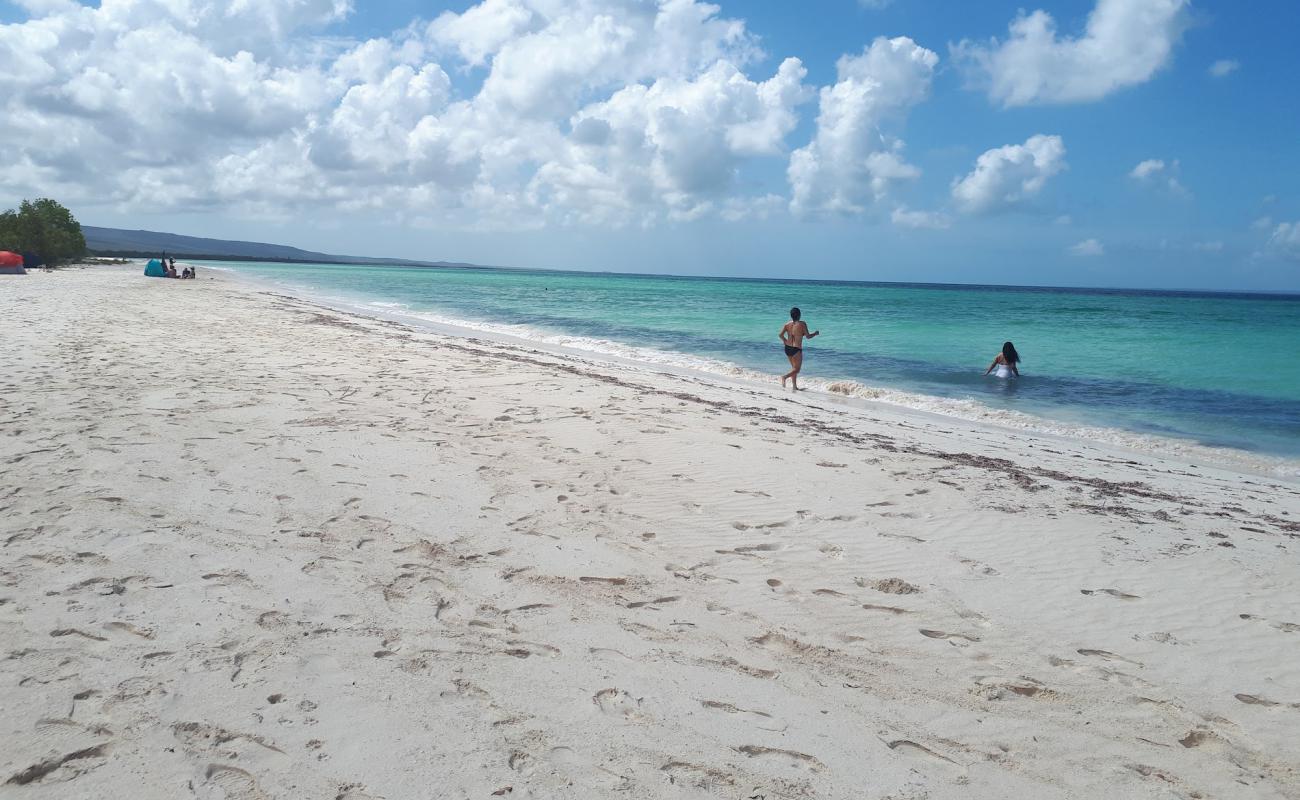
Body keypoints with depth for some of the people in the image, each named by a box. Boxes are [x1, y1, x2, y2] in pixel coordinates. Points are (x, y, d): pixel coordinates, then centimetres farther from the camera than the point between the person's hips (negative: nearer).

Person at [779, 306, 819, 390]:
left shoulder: (787, 324, 1)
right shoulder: (802, 324, -11)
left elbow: (781, 335, -6)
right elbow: (808, 336, -7)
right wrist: (815, 333, 12)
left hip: (788, 348, 6)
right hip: (796, 349, -6)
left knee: (794, 367, 19)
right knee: (797, 369, 2)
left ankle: (795, 386, 20)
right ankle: (785, 377, -24)